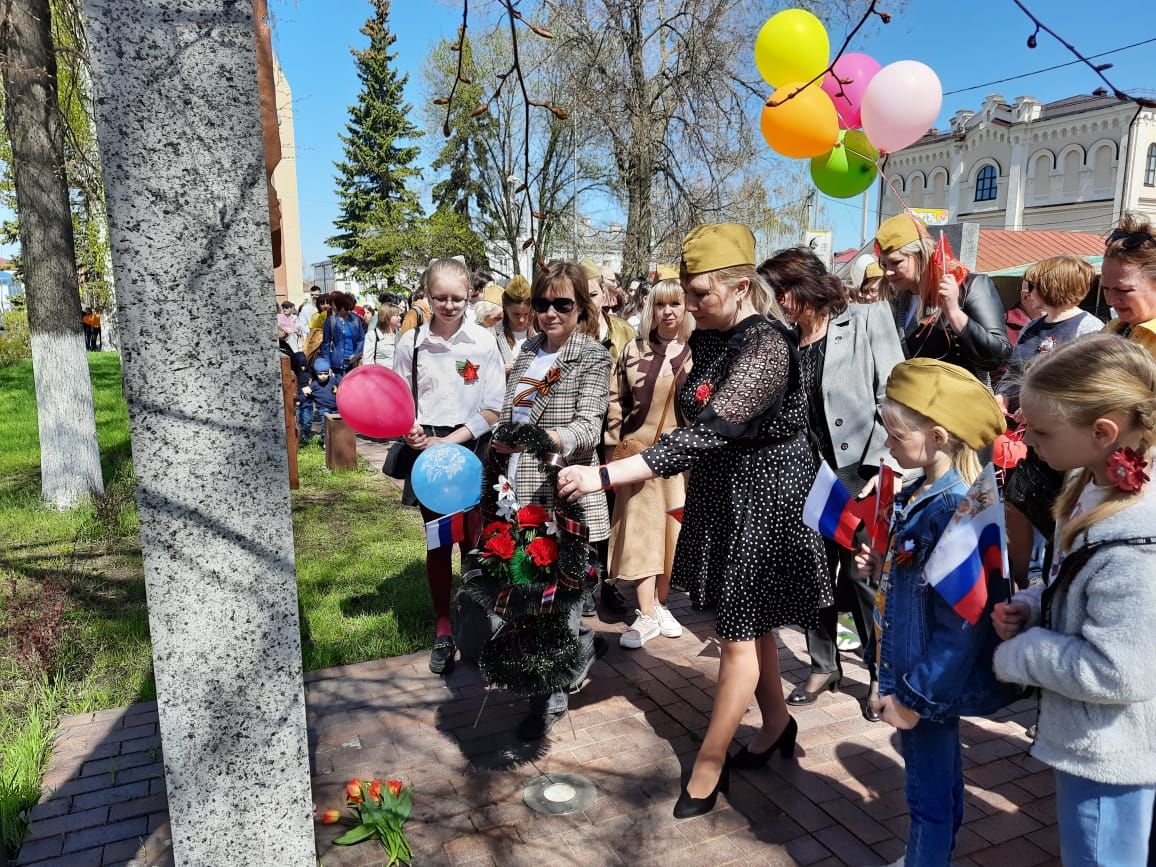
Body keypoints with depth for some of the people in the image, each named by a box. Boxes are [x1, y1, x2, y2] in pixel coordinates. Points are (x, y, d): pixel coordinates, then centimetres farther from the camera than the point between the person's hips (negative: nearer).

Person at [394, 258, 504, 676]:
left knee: (474, 540, 5)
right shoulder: (411, 342, -1)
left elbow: (493, 409, -6)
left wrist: (450, 442, -13)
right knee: (437, 541, 10)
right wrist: (409, 431, -13)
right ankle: (443, 630, 23)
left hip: (472, 448, -1)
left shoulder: (483, 341, -5)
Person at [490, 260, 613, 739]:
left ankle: (550, 697, 12)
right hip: (520, 489, 6)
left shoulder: (592, 355, -6)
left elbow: (588, 425, -18)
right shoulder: (528, 350, 12)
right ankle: (584, 644, 39)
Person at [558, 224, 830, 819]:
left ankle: (708, 765, 18)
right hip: (720, 493, 9)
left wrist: (605, 476, -39)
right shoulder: (708, 338, 2)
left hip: (763, 499, -8)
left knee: (739, 632, 3)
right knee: (746, 621, 19)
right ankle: (776, 725, 40)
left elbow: (707, 432, -35)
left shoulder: (766, 346, -25)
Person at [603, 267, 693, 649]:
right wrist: (614, 447, 2)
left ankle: (661, 604, 26)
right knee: (639, 530, 1)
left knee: (672, 531, 8)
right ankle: (647, 615, 9)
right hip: (638, 452, 1)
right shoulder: (634, 350, 5)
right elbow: (616, 401, 7)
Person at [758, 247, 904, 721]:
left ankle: (884, 673, 24)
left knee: (862, 575, 3)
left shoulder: (868, 319, -3)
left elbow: (893, 396, -8)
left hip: (860, 475, -4)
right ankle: (823, 666, 32)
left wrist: (875, 467, -13)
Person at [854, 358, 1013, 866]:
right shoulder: (918, 494, 3)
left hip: (931, 682, -9)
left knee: (929, 791, 9)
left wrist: (917, 695, -20)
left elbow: (961, 621, -25)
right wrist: (880, 569, 3)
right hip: (907, 665, 9)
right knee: (938, 776, 25)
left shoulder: (956, 510, -25)